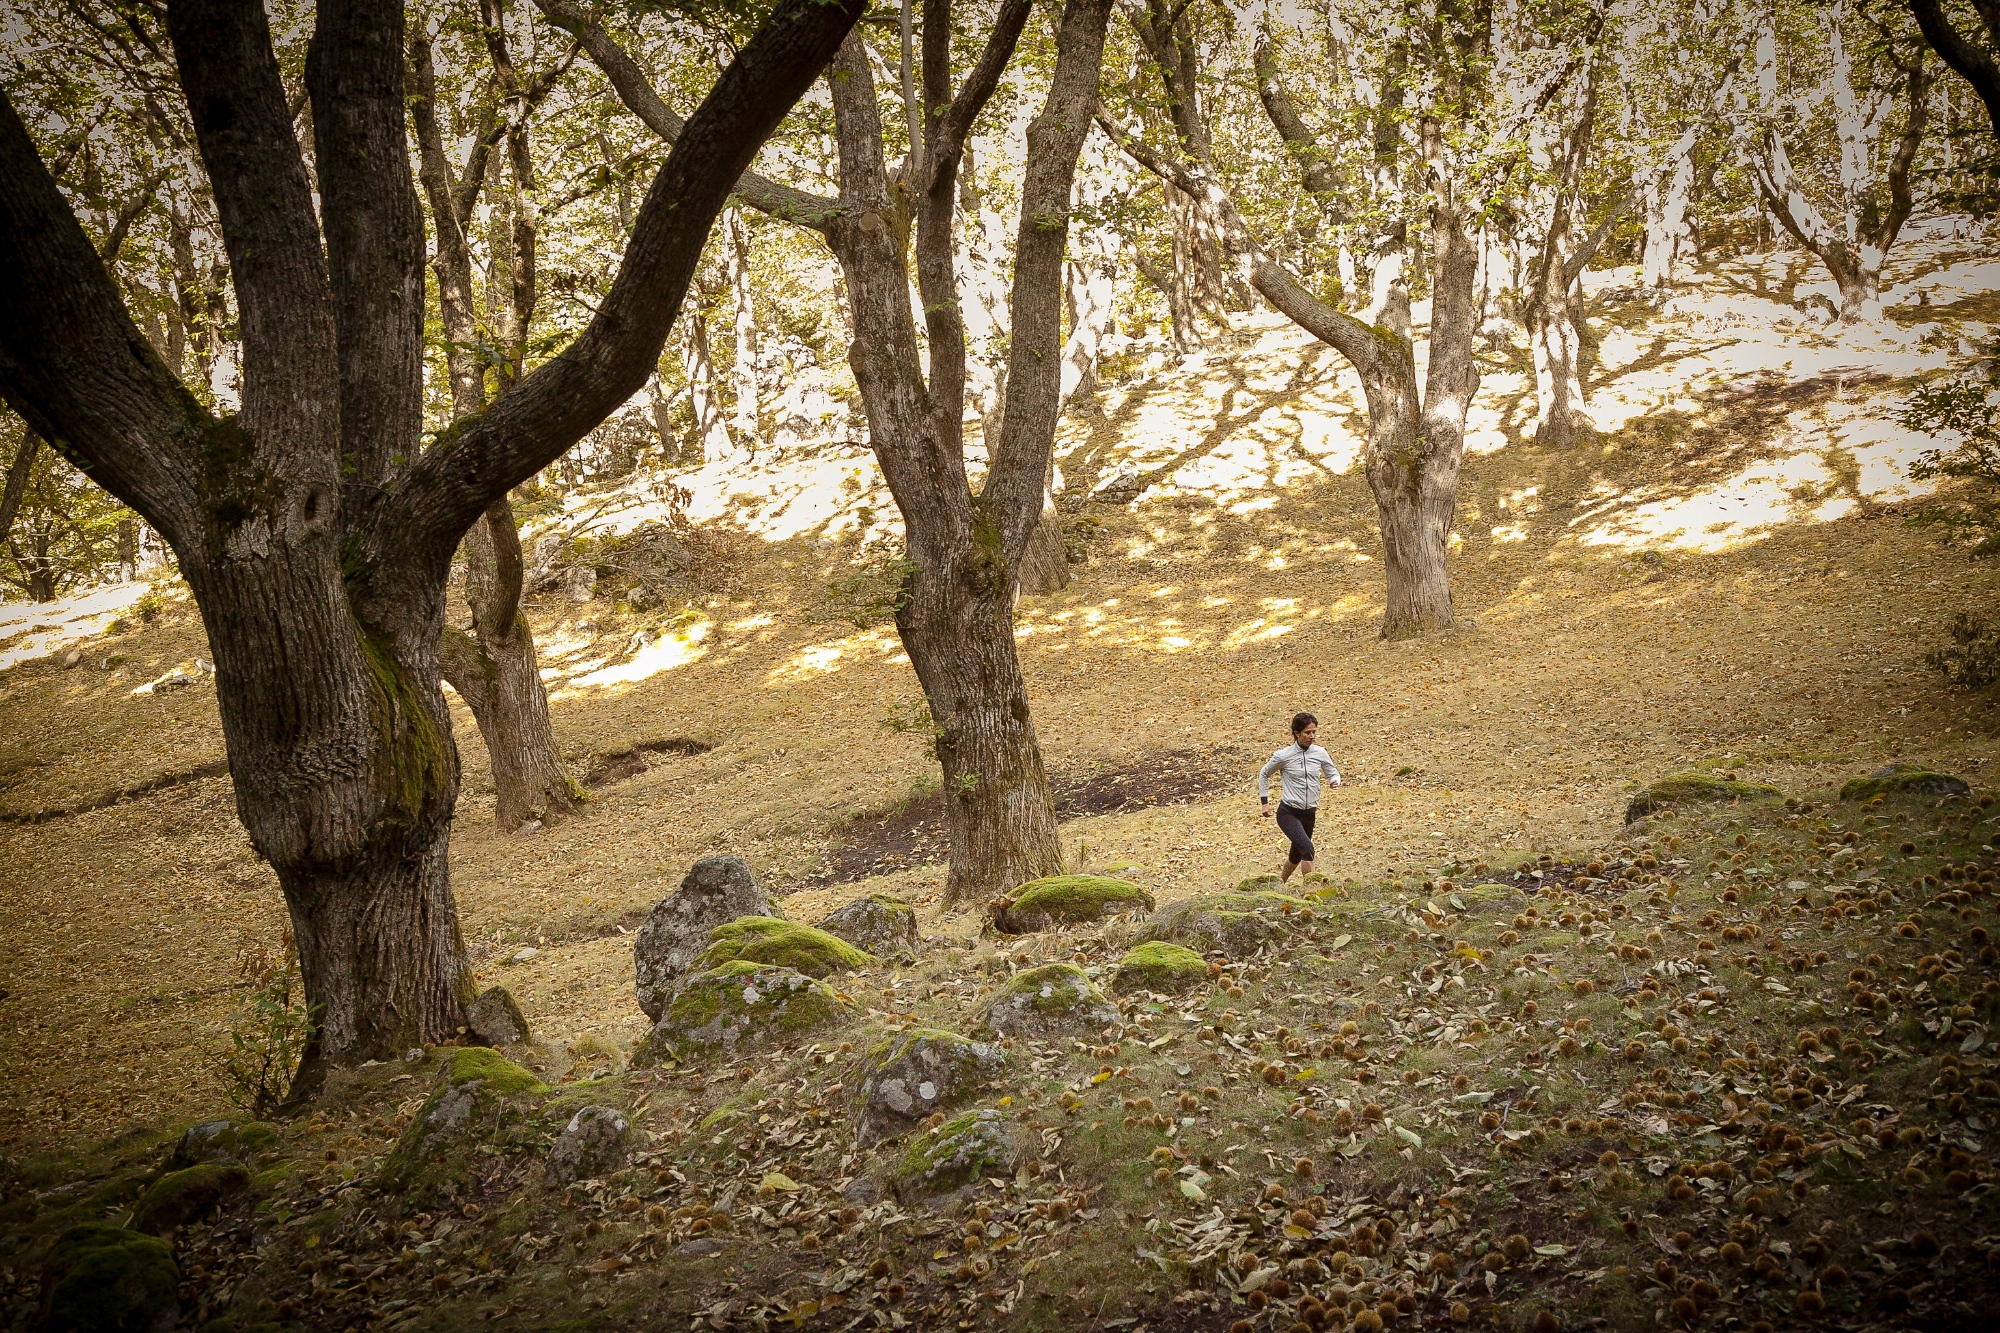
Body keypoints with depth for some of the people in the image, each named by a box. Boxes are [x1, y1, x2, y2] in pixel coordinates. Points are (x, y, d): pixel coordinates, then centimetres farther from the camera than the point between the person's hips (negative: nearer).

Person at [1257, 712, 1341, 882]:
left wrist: (1335, 780, -14)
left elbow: (1333, 773, 11)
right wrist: (1264, 802, 3)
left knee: (1297, 855, 19)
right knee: (1307, 849, -25)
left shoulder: (1320, 753, -2)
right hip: (1288, 812, -5)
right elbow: (1264, 774, 5)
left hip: (1309, 813, 5)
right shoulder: (1284, 756, -11)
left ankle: (1281, 880, 45)